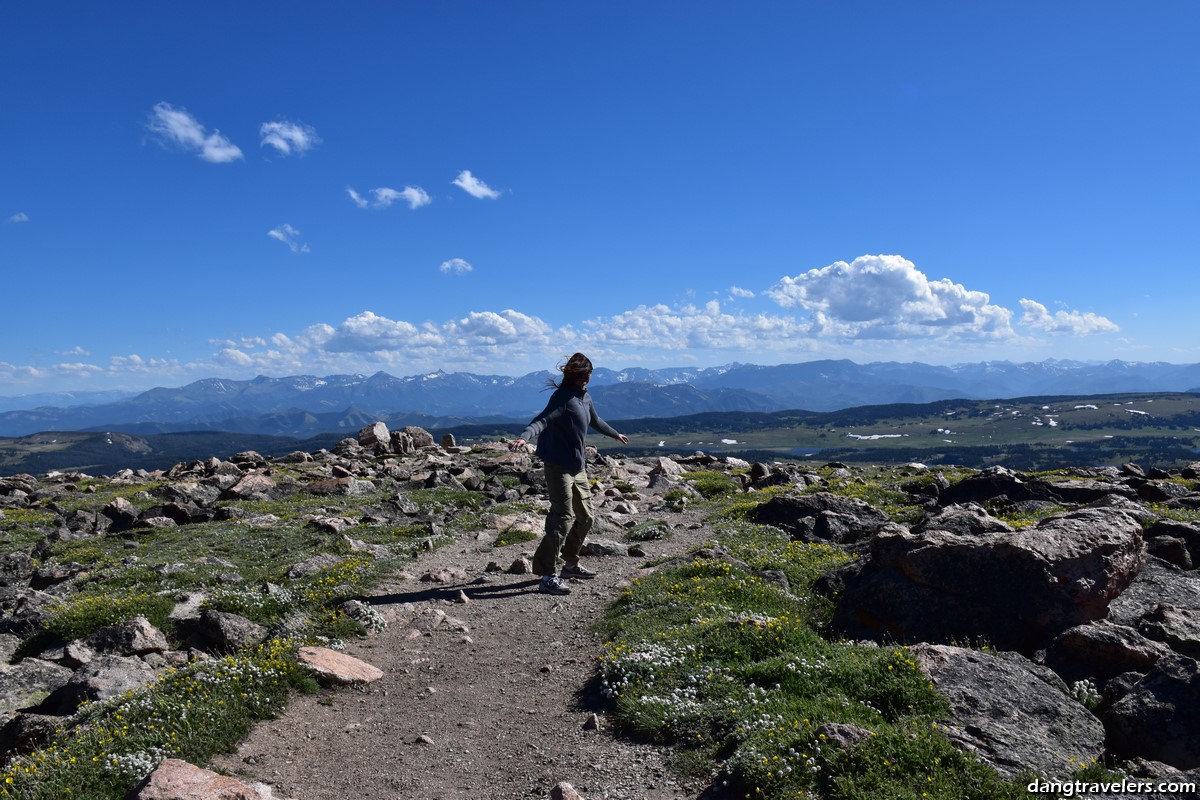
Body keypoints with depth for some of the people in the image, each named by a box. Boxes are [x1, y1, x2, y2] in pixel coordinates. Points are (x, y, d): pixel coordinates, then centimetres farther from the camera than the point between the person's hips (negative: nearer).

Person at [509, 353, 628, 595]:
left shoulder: (584, 396, 11)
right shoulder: (563, 397, -15)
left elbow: (595, 421, 30)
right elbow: (542, 420, -30)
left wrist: (616, 435, 45)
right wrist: (524, 437, -49)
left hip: (578, 468, 9)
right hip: (558, 466, -9)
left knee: (585, 516, 15)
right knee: (563, 518, -14)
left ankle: (571, 564, 31)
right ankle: (548, 576, -10)